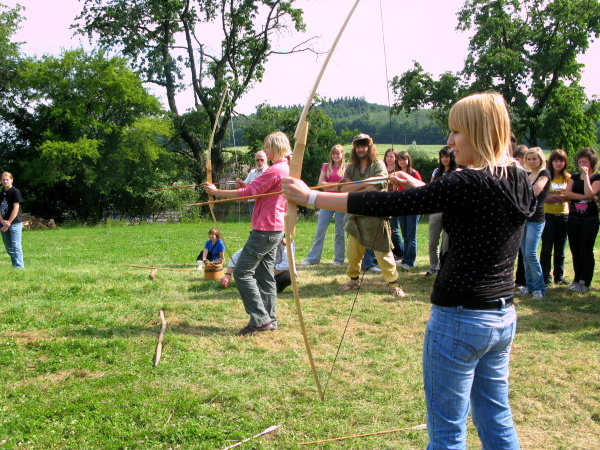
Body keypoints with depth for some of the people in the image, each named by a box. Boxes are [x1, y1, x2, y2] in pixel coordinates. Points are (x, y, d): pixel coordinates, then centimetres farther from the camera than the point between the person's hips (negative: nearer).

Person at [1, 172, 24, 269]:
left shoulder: (15, 192, -5)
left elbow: (16, 208, -11)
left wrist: (8, 223, -12)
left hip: (15, 223, -7)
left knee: (16, 246, -10)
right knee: (8, 248, 10)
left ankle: (19, 266, -9)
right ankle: (14, 265, 19)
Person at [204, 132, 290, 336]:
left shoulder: (274, 171, -16)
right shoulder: (286, 169, 14)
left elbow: (248, 193, -16)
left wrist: (216, 192, -10)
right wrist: (247, 185, 4)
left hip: (265, 229, -10)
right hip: (275, 229, 10)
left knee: (242, 272, -6)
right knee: (264, 274, 13)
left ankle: (260, 319, -6)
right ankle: (269, 320, 17)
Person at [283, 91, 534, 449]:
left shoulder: (467, 184, -20)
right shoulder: (520, 182, 3)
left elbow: (388, 206, -19)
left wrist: (311, 197, -13)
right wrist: (422, 189, 19)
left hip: (460, 318, -8)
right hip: (504, 317, 8)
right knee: (497, 420, 19)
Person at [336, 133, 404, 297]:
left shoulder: (378, 165, -2)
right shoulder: (351, 168, 12)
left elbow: (377, 187, -18)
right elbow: (342, 188, -2)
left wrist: (353, 189, -7)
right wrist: (362, 184, -14)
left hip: (375, 217, -5)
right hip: (355, 216, 5)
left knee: (383, 251, -3)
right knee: (352, 252, 10)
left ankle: (393, 284, 4)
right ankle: (353, 279, 28)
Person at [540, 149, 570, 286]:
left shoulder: (568, 177, 6)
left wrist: (552, 195, -14)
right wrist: (561, 197, -16)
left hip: (563, 216, 3)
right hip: (548, 216, -3)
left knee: (560, 249, 9)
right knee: (546, 248, 0)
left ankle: (559, 276, 18)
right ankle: (546, 277, 6)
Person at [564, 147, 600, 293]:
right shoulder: (574, 177, 11)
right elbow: (567, 194, -5)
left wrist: (586, 175, -16)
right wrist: (584, 197, -16)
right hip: (573, 219, 5)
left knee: (586, 252, -3)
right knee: (575, 252, 9)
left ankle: (585, 283, 5)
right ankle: (577, 280, 18)